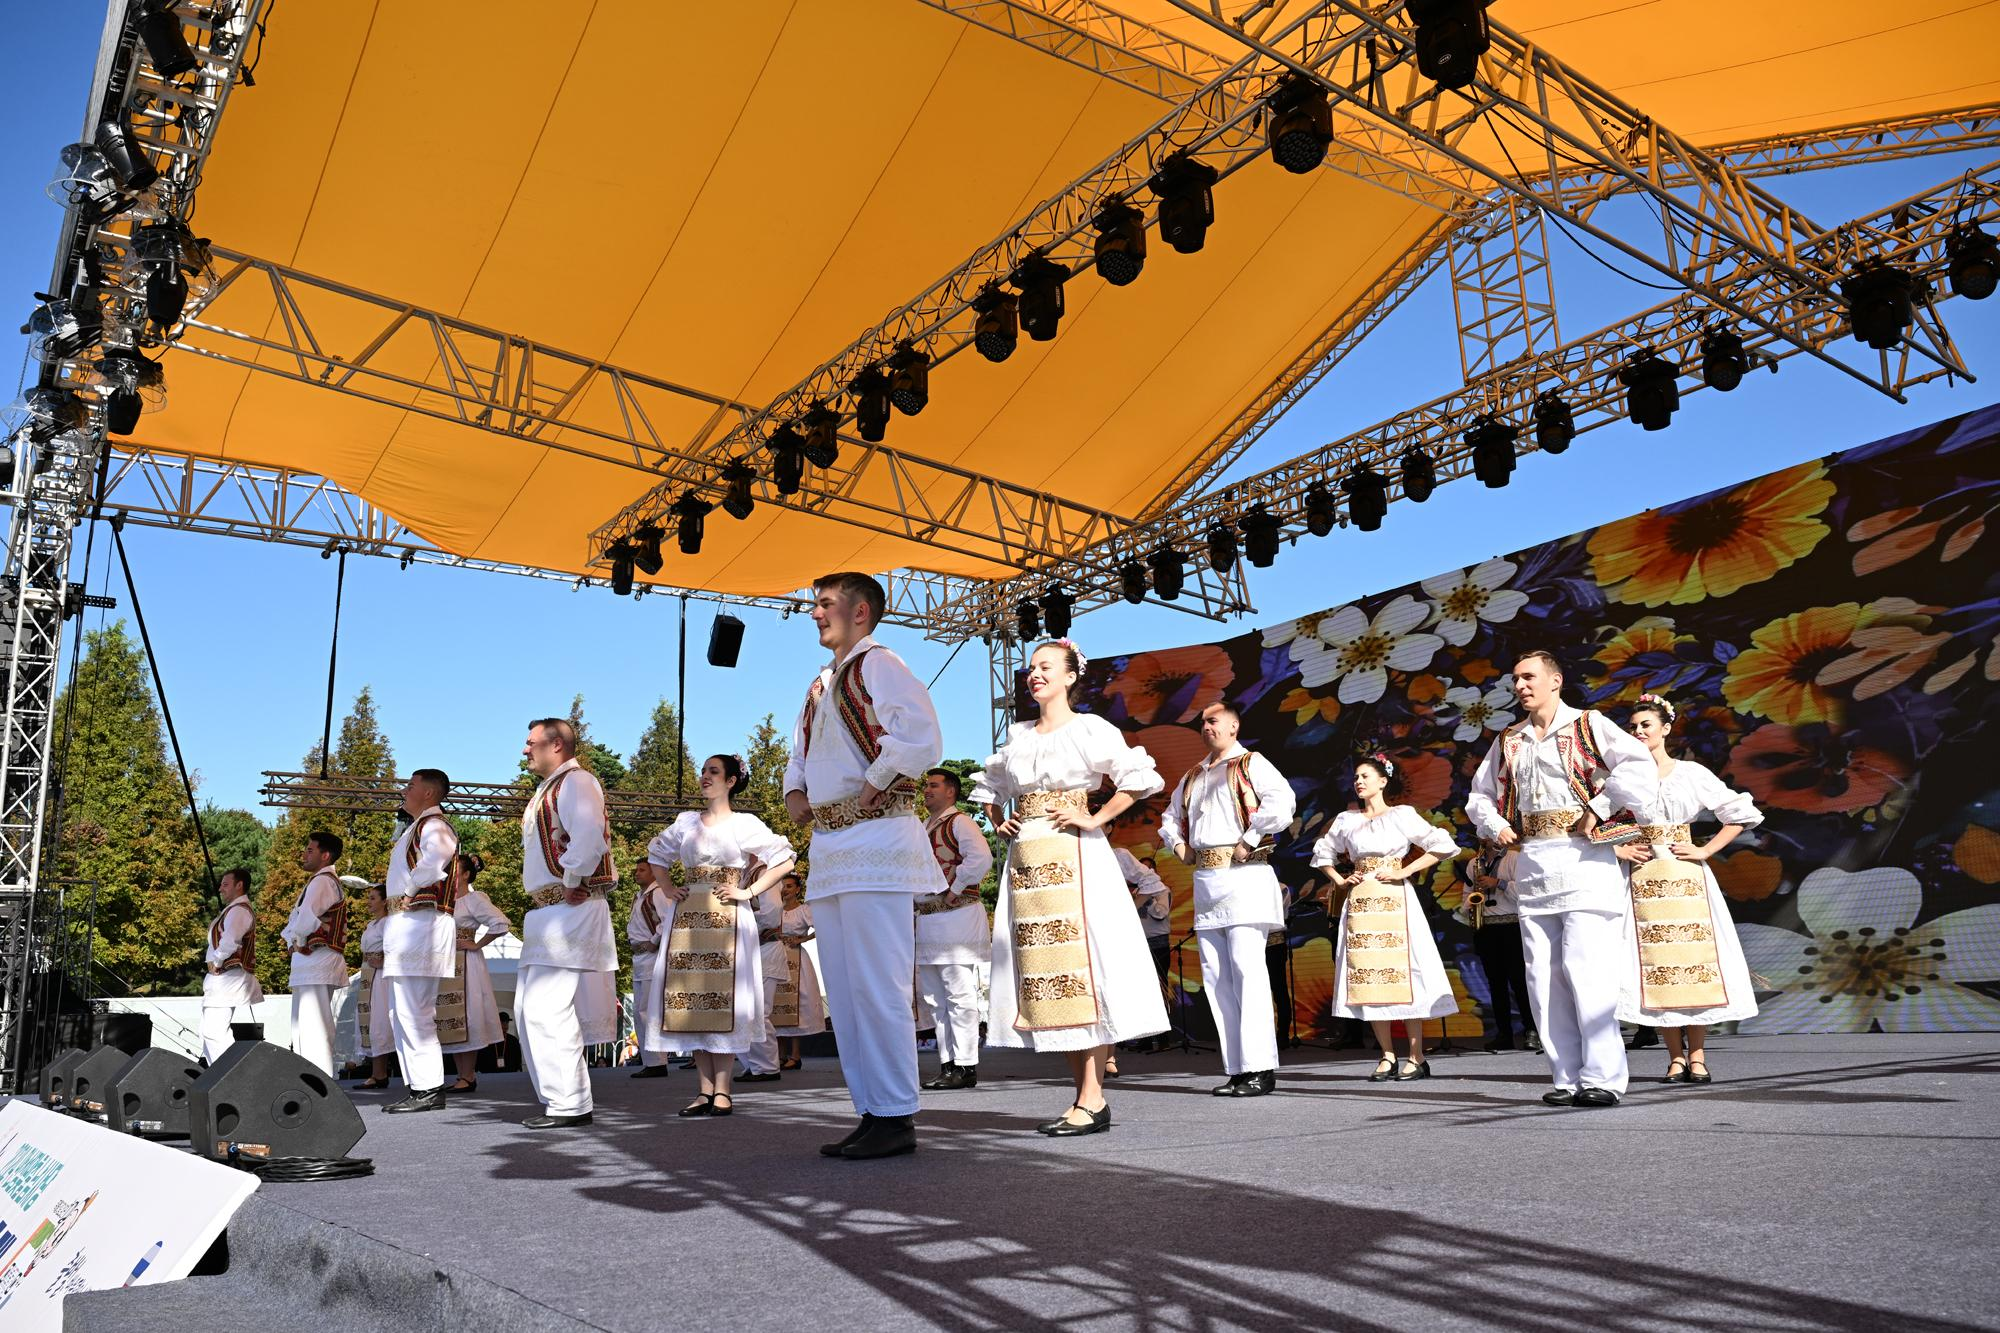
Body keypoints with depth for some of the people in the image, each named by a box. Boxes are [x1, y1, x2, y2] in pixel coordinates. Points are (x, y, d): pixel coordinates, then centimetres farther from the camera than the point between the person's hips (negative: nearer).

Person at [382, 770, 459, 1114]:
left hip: (421, 924, -11)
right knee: (401, 1013, 13)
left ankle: (429, 1090, -9)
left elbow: (435, 859, -30)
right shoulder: (416, 827, 23)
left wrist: (409, 888, -15)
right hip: (404, 926, 11)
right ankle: (419, 1087, 18)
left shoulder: (433, 826, -10)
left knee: (414, 1013, -12)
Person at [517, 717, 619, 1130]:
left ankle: (569, 1106, -7)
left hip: (570, 910, -11)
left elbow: (589, 839, -26)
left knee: (547, 1009, -13)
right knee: (529, 1008, 13)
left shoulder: (576, 781, -10)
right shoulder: (549, 788, 22)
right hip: (545, 911, 11)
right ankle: (558, 1097, 19)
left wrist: (570, 883, -18)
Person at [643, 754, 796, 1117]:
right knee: (690, 1000, 1)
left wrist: (748, 892, -7)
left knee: (722, 999, -7)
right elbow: (656, 854, 28)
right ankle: (705, 1090, 6)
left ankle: (722, 1090, -4)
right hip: (686, 920, 4)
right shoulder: (685, 822, 13)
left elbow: (783, 859, -3)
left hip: (726, 920, -4)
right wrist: (667, 889, 13)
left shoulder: (744, 824, 1)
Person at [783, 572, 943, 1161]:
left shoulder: (878, 665, -5)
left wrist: (863, 795, -14)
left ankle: (896, 1118, -2)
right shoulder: (820, 685, 22)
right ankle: (872, 1112, 17)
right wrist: (795, 793, 11)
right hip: (828, 847, 9)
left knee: (876, 986, -9)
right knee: (844, 991, 10)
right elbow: (800, 755, 32)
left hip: (874, 840, -9)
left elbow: (921, 742, -18)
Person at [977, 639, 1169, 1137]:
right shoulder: (1017, 736, 16)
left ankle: (1092, 1100, -9)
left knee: (1079, 970, -10)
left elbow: (1140, 778, -9)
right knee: (1043, 975, 3)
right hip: (1025, 863, 6)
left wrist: (1094, 819, -10)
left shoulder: (1089, 728, 0)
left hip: (1073, 860, -6)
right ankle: (1085, 1095, 9)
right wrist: (1000, 825, 15)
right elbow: (988, 788, 31)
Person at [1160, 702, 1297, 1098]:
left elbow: (1282, 801, -17)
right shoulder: (1193, 777, 22)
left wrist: (1249, 841, -16)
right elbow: (1171, 815, 37)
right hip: (1204, 879, 8)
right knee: (1215, 976, 5)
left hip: (1242, 876, -8)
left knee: (1246, 968, -13)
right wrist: (1178, 844, 17)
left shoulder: (1250, 764, 1)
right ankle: (1236, 1069, 9)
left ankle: (1260, 1069, -11)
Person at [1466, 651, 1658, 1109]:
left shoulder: (1589, 726, 1)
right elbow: (1480, 795, 27)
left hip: (1581, 859, -6)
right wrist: (1495, 826, 9)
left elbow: (1638, 765, -14)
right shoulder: (1508, 742, 18)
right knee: (1543, 975, 4)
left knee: (1585, 965, -12)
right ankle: (1567, 1078, 10)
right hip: (1531, 862, 6)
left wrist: (1599, 809, -16)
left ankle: (1603, 1077, -6)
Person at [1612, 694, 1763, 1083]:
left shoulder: (1692, 774, 5)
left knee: (1694, 960, -4)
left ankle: (1697, 1056, 3)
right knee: (1655, 966, -4)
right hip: (1643, 879, 0)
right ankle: (1676, 1056, 4)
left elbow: (1743, 814, 7)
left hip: (1685, 876, 0)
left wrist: (1706, 850, 0)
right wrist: (1618, 849, -4)